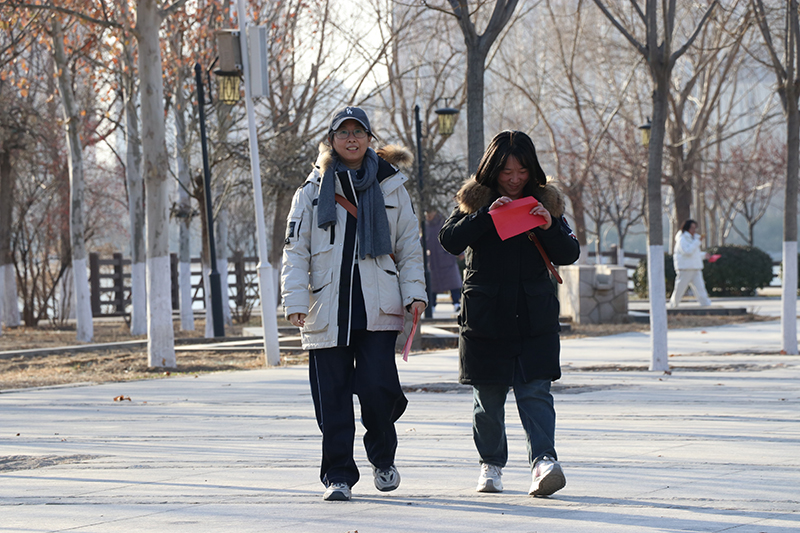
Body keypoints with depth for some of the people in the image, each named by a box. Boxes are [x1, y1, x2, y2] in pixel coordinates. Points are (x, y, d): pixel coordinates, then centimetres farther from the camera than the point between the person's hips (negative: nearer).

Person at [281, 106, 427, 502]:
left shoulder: (390, 186, 11)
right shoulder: (313, 190, 8)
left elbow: (409, 243, 14)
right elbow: (295, 249, 5)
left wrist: (414, 291, 3)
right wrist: (296, 300, -5)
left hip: (378, 307, 0)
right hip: (328, 309, 0)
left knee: (376, 386, -11)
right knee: (332, 396, -1)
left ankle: (383, 459, 14)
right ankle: (338, 476, 8)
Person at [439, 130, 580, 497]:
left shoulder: (546, 202, 9)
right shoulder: (475, 201, 4)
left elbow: (569, 255, 6)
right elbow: (450, 241, -10)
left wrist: (550, 228, -13)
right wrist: (486, 215, -21)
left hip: (535, 318, 0)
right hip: (485, 315, 0)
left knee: (535, 391, -11)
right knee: (488, 396, 6)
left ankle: (543, 461, -21)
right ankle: (491, 464, 19)